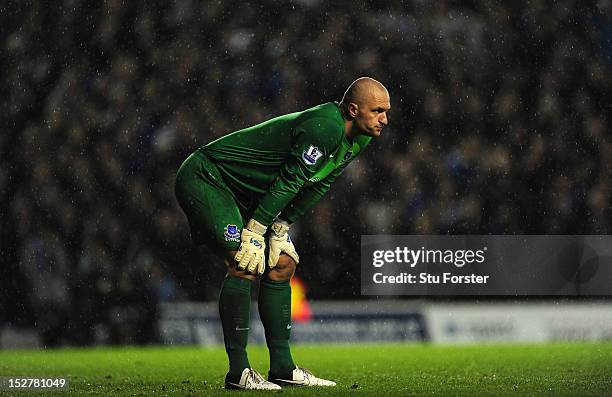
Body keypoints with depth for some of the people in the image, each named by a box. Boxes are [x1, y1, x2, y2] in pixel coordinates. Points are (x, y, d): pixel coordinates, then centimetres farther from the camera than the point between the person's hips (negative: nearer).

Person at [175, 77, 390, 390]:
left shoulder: (358, 140, 3)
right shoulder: (325, 127, -28)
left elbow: (316, 186, 10)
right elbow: (288, 181, -26)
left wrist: (281, 229, 4)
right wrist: (253, 232, -23)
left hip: (246, 194, 10)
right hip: (204, 178, -10)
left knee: (282, 265, 7)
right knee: (245, 265, -21)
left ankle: (282, 368, 12)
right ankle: (237, 372, -18)